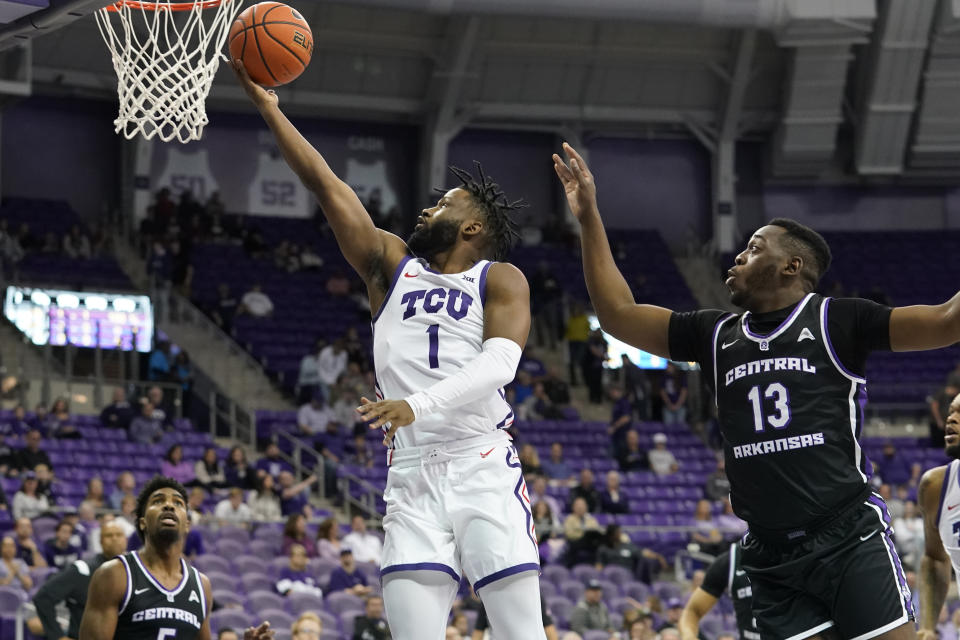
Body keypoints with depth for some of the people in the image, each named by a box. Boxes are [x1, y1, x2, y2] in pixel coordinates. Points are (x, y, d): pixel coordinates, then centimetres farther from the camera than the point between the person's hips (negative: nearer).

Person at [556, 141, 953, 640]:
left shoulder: (835, 320, 1)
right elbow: (618, 313, 17)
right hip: (771, 558, 5)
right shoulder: (716, 335, 15)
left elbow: (944, 322, -6)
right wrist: (588, 217, 15)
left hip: (850, 539, -5)